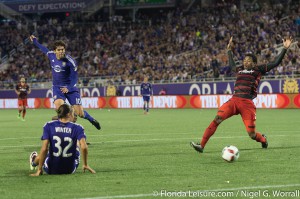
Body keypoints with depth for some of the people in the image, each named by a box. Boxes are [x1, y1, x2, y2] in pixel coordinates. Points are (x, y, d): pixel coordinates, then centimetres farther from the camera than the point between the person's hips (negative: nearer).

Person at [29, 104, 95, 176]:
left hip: (51, 170, 0)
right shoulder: (77, 128, -9)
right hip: (70, 170, 0)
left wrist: (39, 169, -10)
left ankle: (33, 162, 67)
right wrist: (85, 165, -7)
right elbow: (84, 147, -20)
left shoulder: (49, 126, -9)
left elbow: (44, 149, -14)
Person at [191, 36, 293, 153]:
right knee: (217, 119, -19)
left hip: (247, 104, -3)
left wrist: (285, 49, 6)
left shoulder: (258, 70, 12)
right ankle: (202, 146, -22)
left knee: (252, 134, -4)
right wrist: (229, 50, 54)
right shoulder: (239, 70, 24)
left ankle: (263, 139, 34)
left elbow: (275, 63, 10)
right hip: (234, 101, 3)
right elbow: (231, 64, 47)